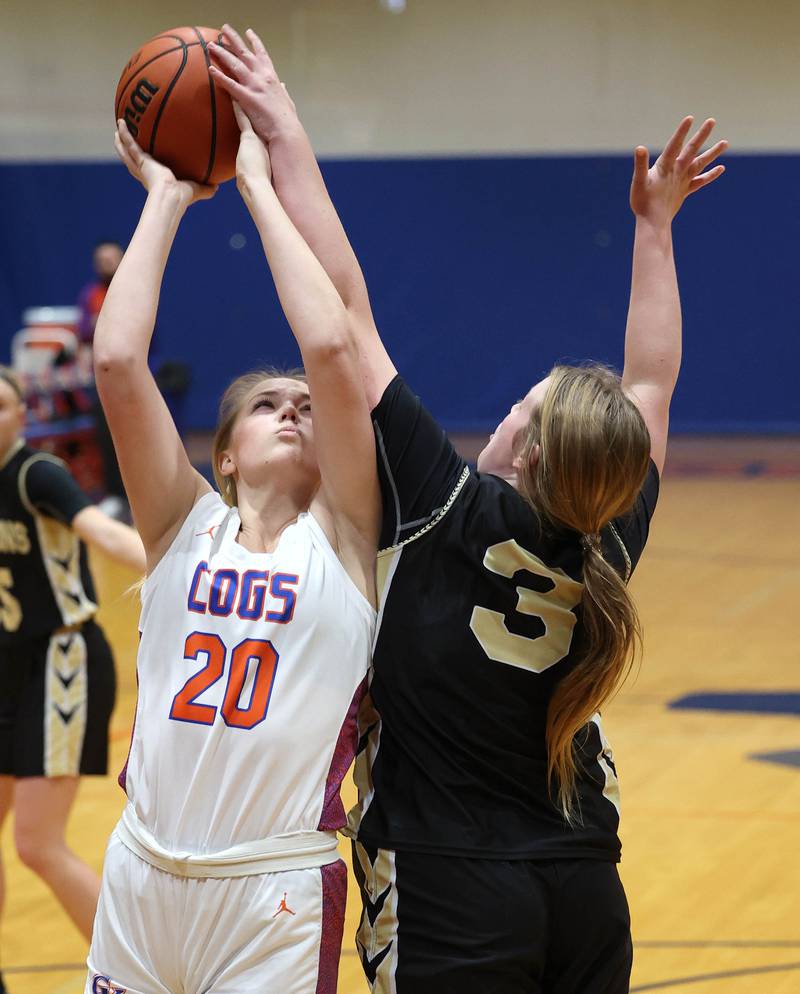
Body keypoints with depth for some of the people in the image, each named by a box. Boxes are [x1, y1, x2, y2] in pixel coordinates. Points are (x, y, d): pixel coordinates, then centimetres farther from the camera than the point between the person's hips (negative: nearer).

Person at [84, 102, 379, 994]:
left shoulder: (342, 536, 0)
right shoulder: (187, 526, 5)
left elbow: (330, 350, -12)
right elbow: (116, 361, -7)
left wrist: (257, 185, -6)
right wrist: (166, 197, 0)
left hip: (277, 893, -2)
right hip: (142, 876, 2)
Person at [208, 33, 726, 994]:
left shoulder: (449, 514, -14)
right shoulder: (608, 547, -1)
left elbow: (346, 308, -11)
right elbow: (651, 384, 17)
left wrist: (286, 142, -7)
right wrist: (655, 226, 26)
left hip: (451, 905, -5)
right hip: (586, 896, 6)